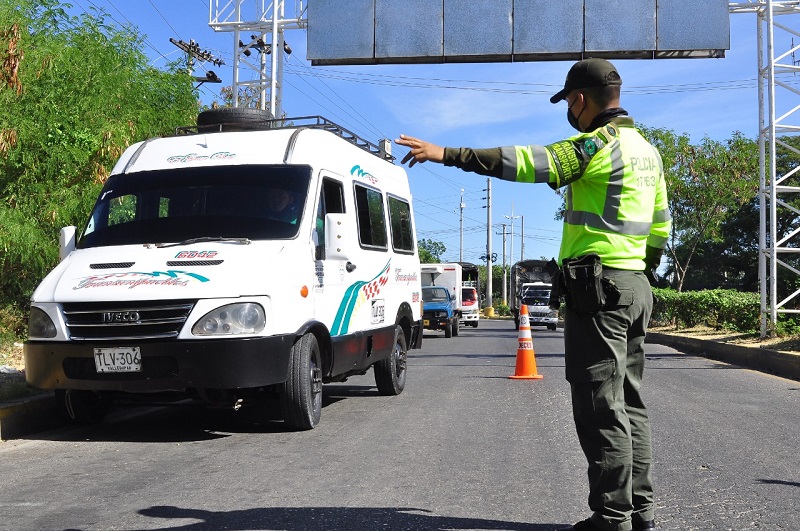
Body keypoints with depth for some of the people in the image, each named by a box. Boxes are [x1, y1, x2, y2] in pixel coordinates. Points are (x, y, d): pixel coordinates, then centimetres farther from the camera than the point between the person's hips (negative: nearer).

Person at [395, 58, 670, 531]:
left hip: (598, 285, -9)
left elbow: (533, 162, -22)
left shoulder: (599, 143, -10)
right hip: (636, 287, 10)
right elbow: (661, 228, 22)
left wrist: (449, 154, -23)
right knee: (630, 402, 13)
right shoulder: (646, 150, 19)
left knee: (602, 406, -5)